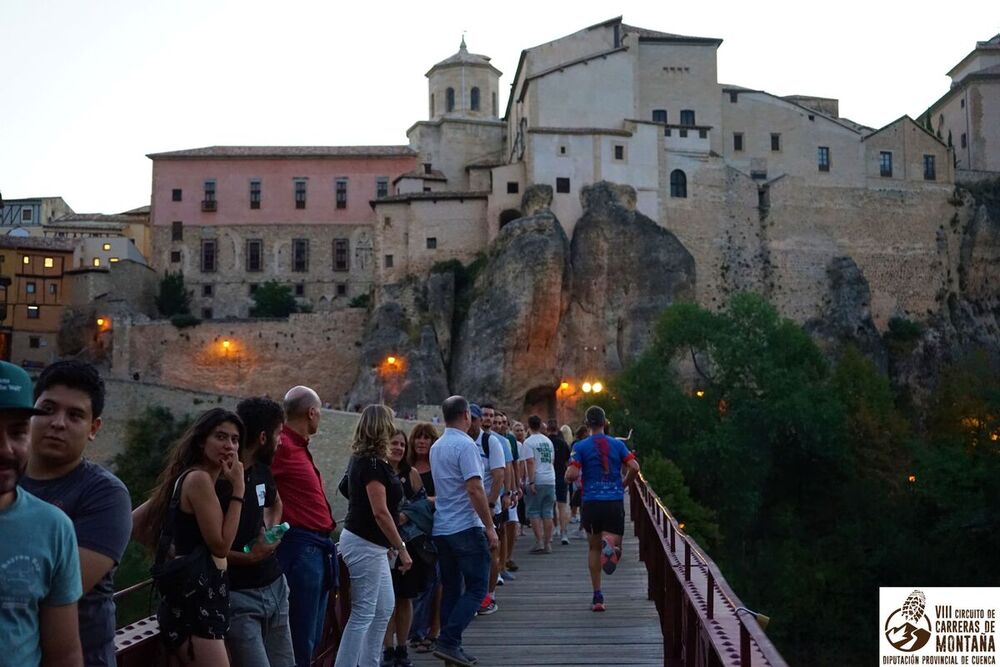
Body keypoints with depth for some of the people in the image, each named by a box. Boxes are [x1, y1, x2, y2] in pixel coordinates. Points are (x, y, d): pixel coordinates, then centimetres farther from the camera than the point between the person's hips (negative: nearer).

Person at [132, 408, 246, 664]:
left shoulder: (184, 477, 14)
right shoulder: (199, 478, -14)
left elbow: (135, 523, 16)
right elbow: (220, 545, -17)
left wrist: (169, 550, 12)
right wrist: (238, 487, -15)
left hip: (199, 593, 10)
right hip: (195, 597, -10)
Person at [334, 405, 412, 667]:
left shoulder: (363, 459, 10)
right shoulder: (373, 463, -19)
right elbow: (380, 512, -21)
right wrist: (401, 548, -15)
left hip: (373, 545, 10)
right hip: (364, 544, -10)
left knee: (384, 608, 17)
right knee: (363, 613, -4)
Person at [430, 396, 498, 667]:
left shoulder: (436, 447, 12)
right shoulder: (465, 445, -14)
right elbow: (475, 489, -20)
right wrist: (490, 527, -15)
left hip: (441, 529, 8)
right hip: (466, 527, -8)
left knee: (450, 589, 13)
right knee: (476, 588, -2)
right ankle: (448, 642, -9)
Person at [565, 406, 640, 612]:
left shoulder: (580, 446, -2)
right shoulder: (617, 444, 4)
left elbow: (571, 475, -12)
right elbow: (634, 467, -6)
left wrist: (571, 476, 12)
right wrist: (623, 485, 11)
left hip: (591, 502, 0)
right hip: (615, 501, 0)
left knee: (594, 547, 14)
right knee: (613, 542, 6)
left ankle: (597, 596, 14)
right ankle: (611, 545, -33)